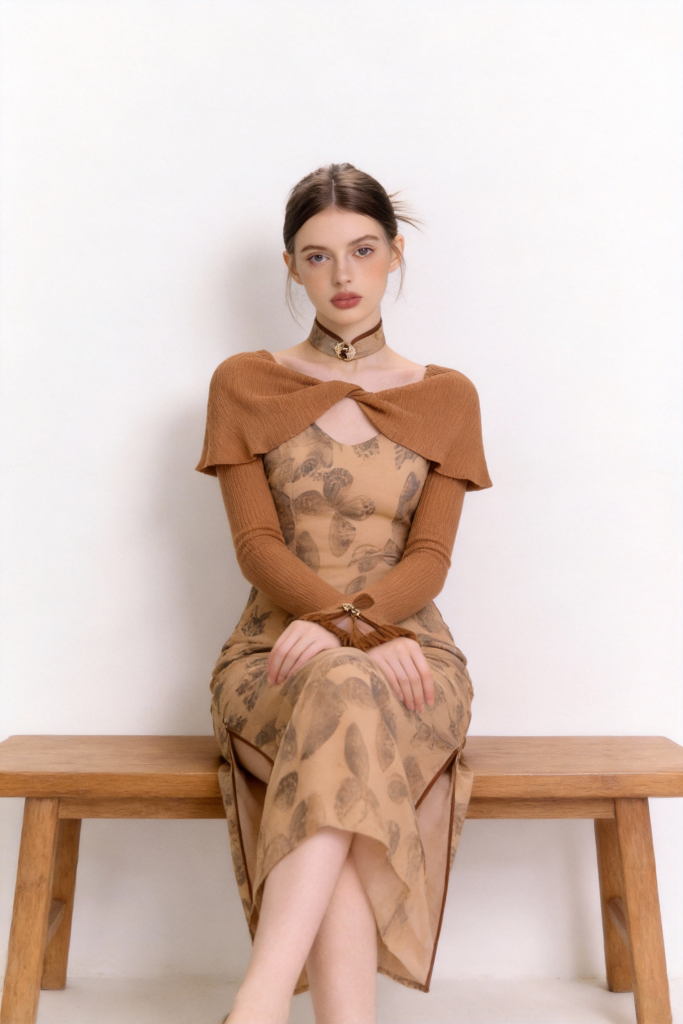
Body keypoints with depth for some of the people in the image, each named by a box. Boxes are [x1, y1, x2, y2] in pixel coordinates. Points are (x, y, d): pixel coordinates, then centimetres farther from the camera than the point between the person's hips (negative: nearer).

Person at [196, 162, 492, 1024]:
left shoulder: (447, 397, 10)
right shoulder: (243, 385, 7)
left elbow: (430, 556, 0)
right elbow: (256, 543, -3)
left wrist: (342, 626, -20)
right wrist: (364, 634, -19)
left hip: (409, 653, 1)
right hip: (275, 655, 0)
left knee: (347, 701, -35)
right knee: (346, 696, -35)